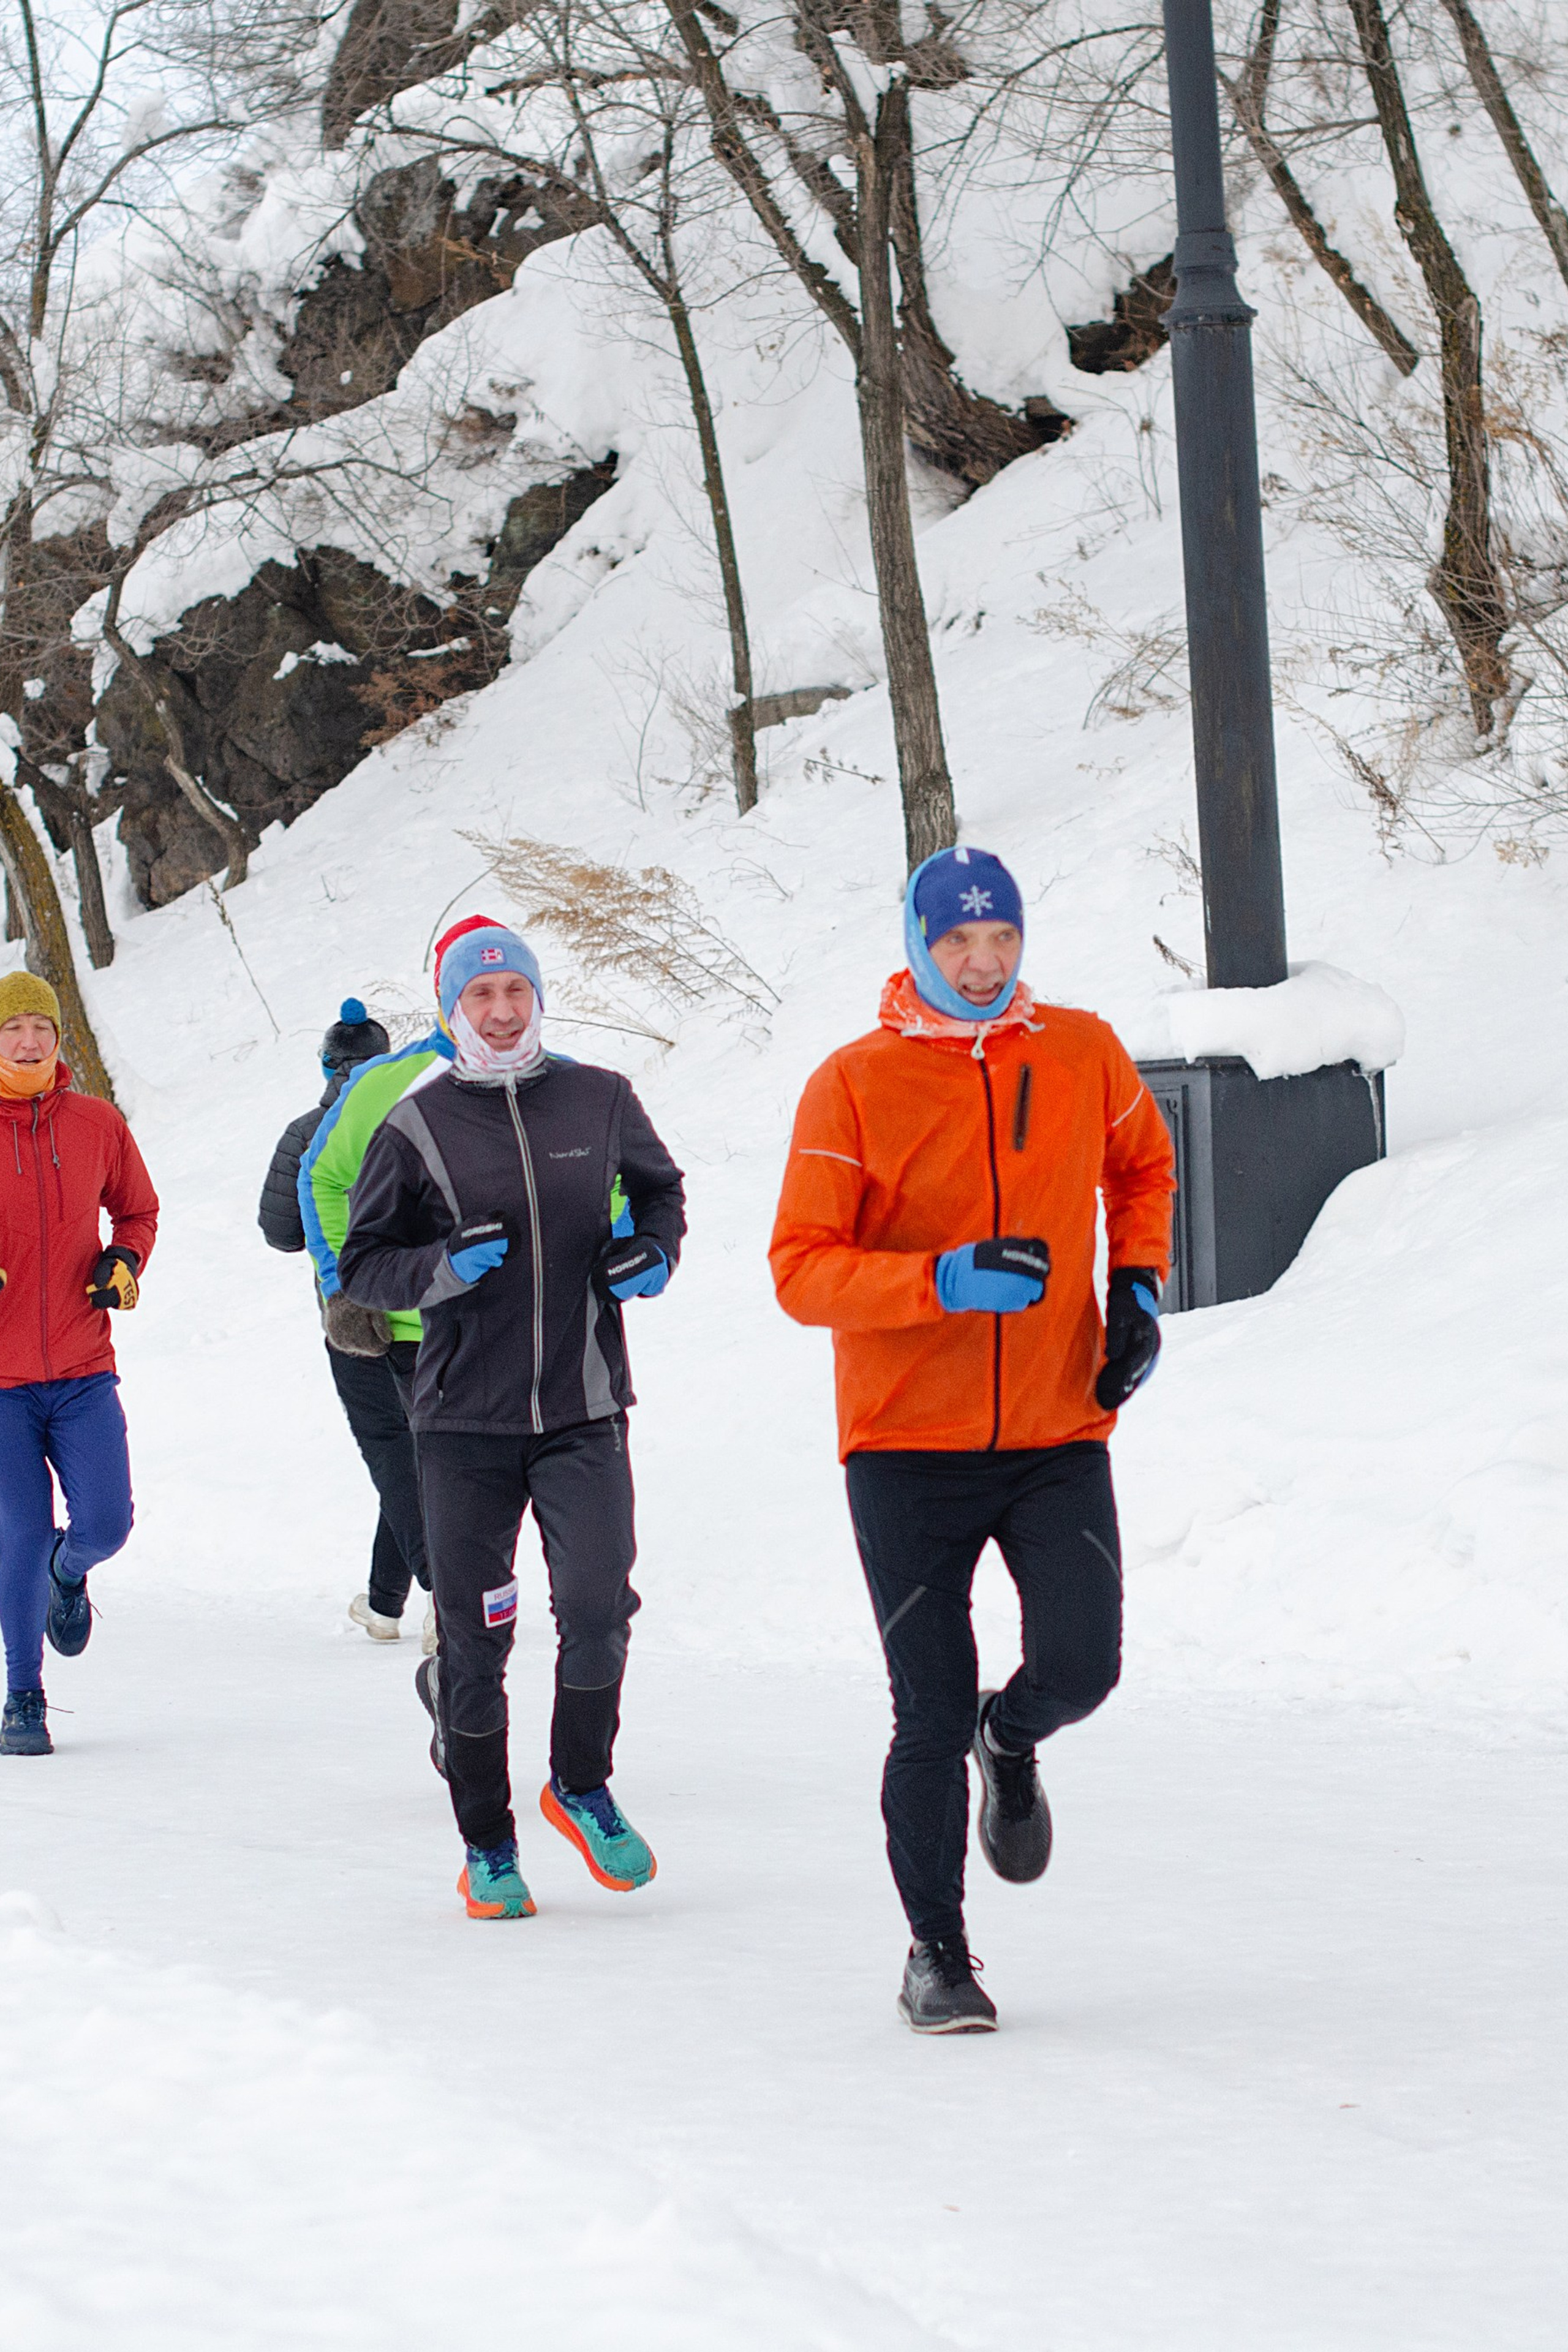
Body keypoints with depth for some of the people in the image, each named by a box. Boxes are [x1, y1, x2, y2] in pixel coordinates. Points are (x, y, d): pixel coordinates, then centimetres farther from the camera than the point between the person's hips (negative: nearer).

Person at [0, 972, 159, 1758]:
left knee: (104, 1523, -8)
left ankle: (68, 1574, 31)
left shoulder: (96, 1124, 4)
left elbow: (136, 1208, 20)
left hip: (83, 1373, 2)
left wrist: (124, 1263, -1)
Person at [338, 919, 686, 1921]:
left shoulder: (600, 1102, 5)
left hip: (585, 1408, 1)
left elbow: (660, 1189, 23)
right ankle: (488, 1846, 17)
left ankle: (583, 1784, 12)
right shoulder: (416, 1126, 0)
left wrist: (654, 1253, 3)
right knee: (475, 1637, 2)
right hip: (465, 1420, 0)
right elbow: (363, 1263, 4)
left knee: (598, 1605, -14)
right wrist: (440, 1269, -15)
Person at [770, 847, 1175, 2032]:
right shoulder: (854, 1085, -7)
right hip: (908, 1446, -2)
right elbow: (802, 1270, -10)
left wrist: (1137, 1285, 6)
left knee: (1079, 1669, -13)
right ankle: (938, 1954, 17)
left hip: (1058, 1434, 2)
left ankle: (1012, 1740, 25)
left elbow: (1142, 1167, 23)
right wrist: (946, 1279, -24)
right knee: (930, 1721, -2)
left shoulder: (1084, 1054, 3)